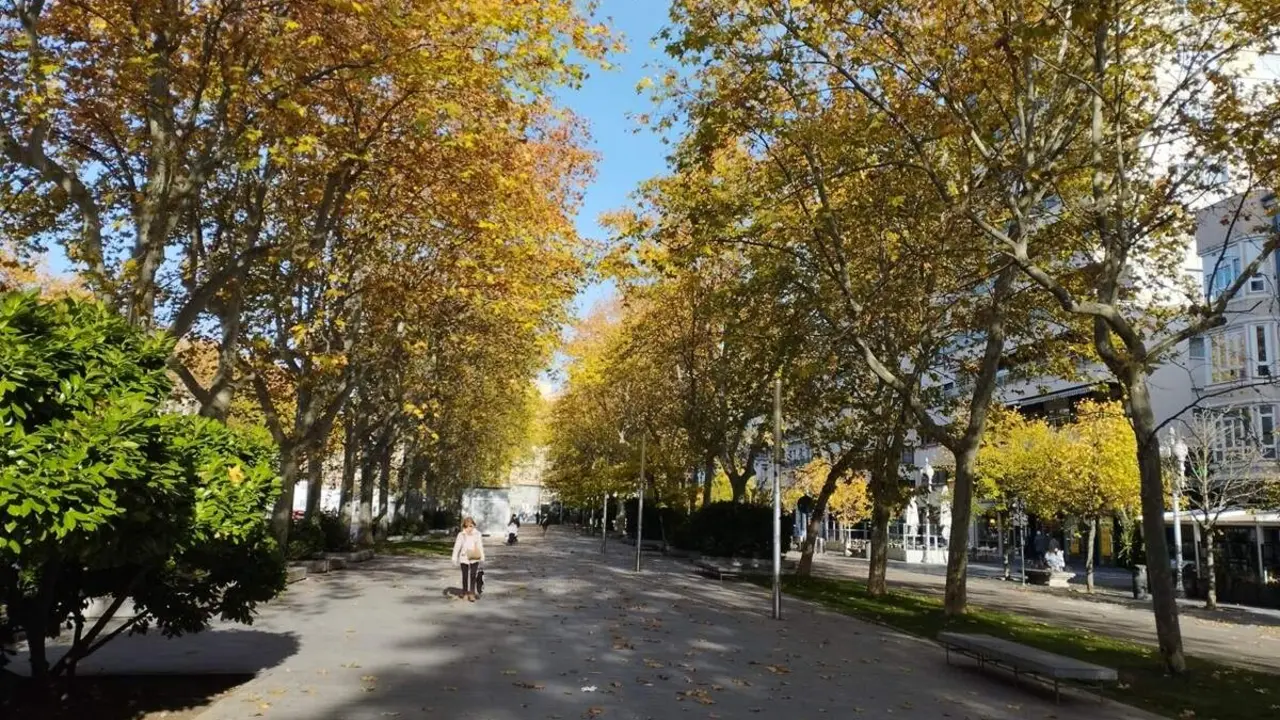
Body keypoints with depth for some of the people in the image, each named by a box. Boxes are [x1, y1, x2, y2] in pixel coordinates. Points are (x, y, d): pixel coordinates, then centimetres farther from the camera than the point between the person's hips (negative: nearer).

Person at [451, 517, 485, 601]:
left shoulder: (477, 534, -2)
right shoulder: (461, 535, -6)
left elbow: (480, 546, 6)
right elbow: (457, 547, -4)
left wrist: (482, 557, 8)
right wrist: (455, 558, -5)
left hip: (475, 558, 0)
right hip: (464, 558, 0)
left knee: (473, 576, -5)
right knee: (465, 576, 10)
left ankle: (472, 593, 1)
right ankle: (465, 592, 24)